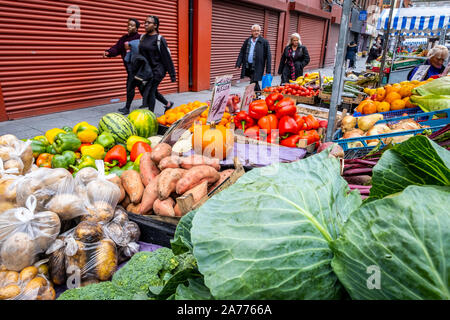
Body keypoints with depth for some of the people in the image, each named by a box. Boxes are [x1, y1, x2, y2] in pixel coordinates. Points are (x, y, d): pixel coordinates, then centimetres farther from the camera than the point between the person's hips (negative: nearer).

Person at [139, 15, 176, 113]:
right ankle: (168, 104, 39)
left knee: (150, 91, -8)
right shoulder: (143, 37, 9)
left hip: (157, 69, -7)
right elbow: (140, 54, 16)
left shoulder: (159, 39, -11)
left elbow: (167, 58, -12)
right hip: (147, 69, 7)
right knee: (153, 91, 16)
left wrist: (172, 74, -12)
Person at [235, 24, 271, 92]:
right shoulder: (247, 41, 10)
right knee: (255, 83, 16)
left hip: (257, 68, -5)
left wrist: (268, 70, -10)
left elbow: (268, 56, -5)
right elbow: (242, 52, 12)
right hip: (247, 66, 5)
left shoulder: (264, 42, -3)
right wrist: (238, 64, 2)